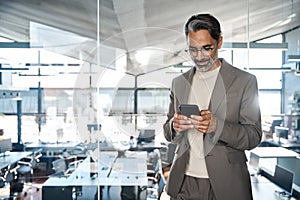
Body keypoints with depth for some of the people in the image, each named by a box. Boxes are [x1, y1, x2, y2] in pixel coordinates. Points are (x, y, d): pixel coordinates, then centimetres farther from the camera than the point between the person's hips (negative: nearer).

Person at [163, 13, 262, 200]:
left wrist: (217, 126, -25)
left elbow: (254, 136, -8)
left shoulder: (245, 80, -4)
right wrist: (174, 126, -13)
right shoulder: (179, 82, 7)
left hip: (225, 183, -3)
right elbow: (168, 134, 11)